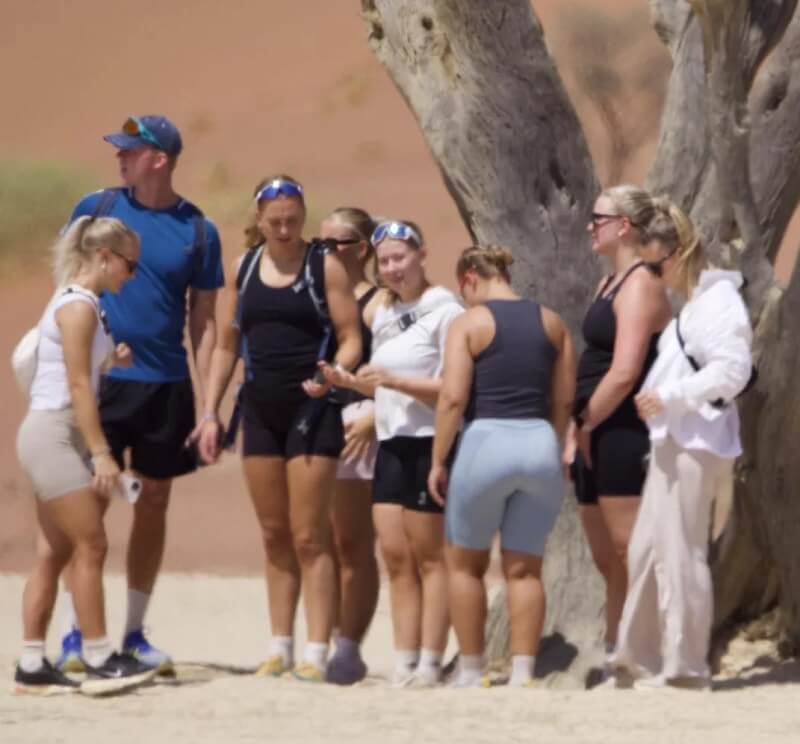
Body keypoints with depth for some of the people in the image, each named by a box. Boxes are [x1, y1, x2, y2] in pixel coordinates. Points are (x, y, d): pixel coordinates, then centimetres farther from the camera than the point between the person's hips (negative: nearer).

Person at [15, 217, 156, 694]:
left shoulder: (78, 304, 16)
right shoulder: (79, 307, -13)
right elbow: (78, 386, -18)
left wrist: (111, 361, 6)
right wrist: (101, 452, -20)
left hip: (56, 438, 10)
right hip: (54, 434, -10)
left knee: (54, 553, 7)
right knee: (91, 545, -8)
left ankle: (32, 665, 6)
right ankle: (99, 657, -6)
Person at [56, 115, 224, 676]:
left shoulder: (198, 231, 2)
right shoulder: (95, 209, 1)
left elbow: (204, 322, 6)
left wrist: (208, 406, 1)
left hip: (166, 386, 2)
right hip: (99, 380, -1)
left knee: (154, 503, 7)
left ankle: (134, 631, 18)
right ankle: (74, 634, -2)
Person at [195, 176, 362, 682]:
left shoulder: (325, 267, -4)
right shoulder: (244, 269, 9)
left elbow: (351, 339, -6)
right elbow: (228, 345, 14)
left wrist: (330, 375, -26)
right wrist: (211, 413, 9)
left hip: (311, 409, -5)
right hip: (260, 410, 5)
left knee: (309, 536, -7)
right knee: (274, 534, 9)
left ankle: (317, 652, -7)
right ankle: (280, 646, 16)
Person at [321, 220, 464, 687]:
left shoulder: (446, 312, -9)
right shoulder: (384, 315, 16)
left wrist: (395, 380, -23)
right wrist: (349, 382, 7)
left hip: (429, 443, -8)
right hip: (391, 443, 8)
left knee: (429, 556, -3)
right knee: (395, 555, 5)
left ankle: (430, 664, 1)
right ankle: (405, 662, 7)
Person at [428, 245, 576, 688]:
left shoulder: (469, 323, -3)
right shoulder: (551, 322, 11)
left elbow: (453, 397, -11)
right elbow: (564, 400, 10)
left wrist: (437, 461, -5)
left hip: (486, 441, -4)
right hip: (540, 443, 4)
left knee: (465, 564, 12)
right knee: (524, 569, 9)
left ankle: (470, 673, 12)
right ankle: (522, 673, 1)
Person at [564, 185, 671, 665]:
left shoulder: (640, 285, -13)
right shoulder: (611, 283, 18)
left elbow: (623, 374, -21)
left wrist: (587, 427, -11)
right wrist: (576, 434, 13)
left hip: (624, 439, -10)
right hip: (599, 442, 10)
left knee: (630, 558, -9)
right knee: (608, 563, 13)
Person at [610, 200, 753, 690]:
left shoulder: (717, 301, -11)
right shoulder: (696, 301, 19)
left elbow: (732, 370, -21)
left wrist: (669, 396, -20)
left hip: (694, 446, -10)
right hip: (675, 443, 10)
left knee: (680, 555, -6)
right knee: (648, 552, 12)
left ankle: (684, 669, -1)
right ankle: (642, 661, 17)